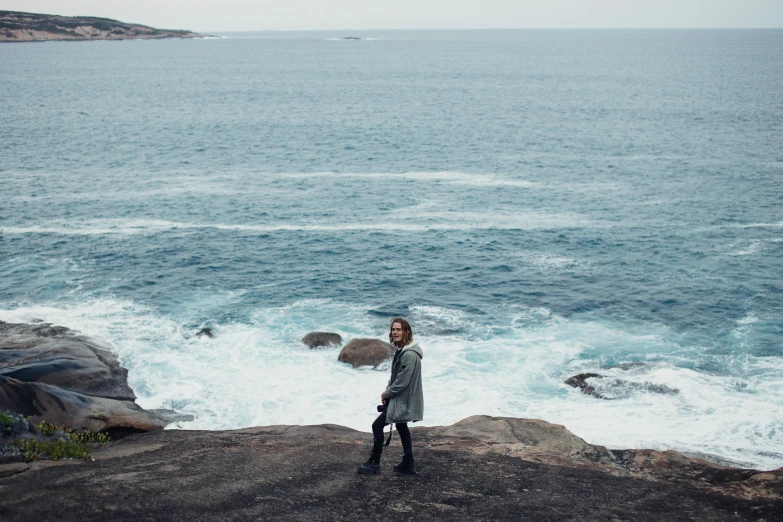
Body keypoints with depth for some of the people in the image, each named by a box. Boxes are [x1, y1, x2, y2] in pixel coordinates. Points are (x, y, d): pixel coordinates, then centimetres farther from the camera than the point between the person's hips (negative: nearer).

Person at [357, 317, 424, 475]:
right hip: (400, 399, 10)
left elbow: (402, 381, -25)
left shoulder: (409, 355, -25)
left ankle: (374, 463, 9)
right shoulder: (401, 350, 7)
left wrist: (387, 393, -12)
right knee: (401, 427, 20)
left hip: (403, 401, -10)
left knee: (377, 425, -5)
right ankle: (407, 464, 29)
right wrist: (387, 391, 2)